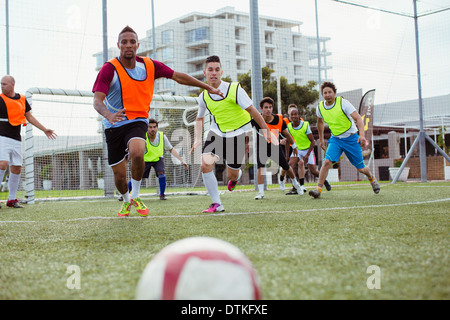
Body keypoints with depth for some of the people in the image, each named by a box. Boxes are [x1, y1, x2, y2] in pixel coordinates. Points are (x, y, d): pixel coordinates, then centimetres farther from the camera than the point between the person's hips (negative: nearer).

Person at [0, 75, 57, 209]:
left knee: (17, 169, 4)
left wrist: (44, 130, 20)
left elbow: (29, 117, 21)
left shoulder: (22, 99, 13)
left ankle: (12, 199, 16)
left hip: (16, 140, 5)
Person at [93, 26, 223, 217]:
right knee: (119, 175, 0)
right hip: (114, 125, 0)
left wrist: (207, 87, 9)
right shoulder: (109, 69, -12)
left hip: (137, 121, 1)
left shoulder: (149, 65, -2)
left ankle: (136, 196, -7)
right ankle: (127, 201, 36)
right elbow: (97, 100, -22)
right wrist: (109, 115, -45)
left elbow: (178, 76, 8)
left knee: (137, 153, -32)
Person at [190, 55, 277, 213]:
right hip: (217, 132, 3)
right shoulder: (203, 96, -3)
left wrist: (266, 131, -13)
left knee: (232, 175, 2)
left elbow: (252, 111, -13)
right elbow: (200, 118, 14)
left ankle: (236, 175, 45)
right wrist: (197, 138, 1)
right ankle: (217, 204, -6)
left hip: (238, 133, -3)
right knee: (206, 164, -19)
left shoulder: (234, 89, -18)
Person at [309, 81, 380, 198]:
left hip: (351, 138, -3)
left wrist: (362, 135, -39)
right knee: (327, 161, -21)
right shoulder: (320, 107, -3)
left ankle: (372, 179, 38)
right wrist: (321, 139, 22)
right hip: (335, 139, 3)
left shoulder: (343, 103, -17)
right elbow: (320, 122, 19)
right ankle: (318, 189, -19)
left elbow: (358, 118, -24)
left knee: (360, 168, 6)